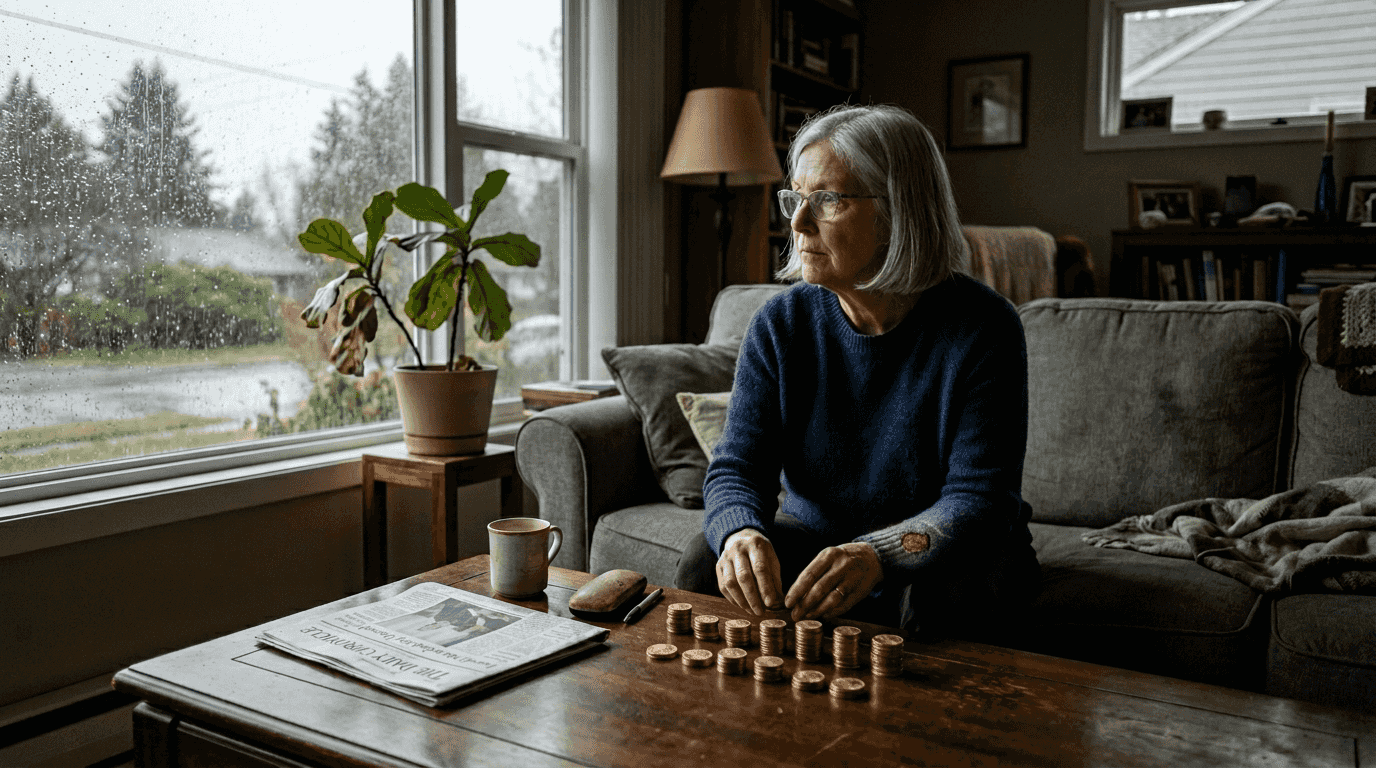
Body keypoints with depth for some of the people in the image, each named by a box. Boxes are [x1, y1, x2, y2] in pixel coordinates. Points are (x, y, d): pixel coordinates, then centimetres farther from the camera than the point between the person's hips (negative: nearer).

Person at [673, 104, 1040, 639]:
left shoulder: (984, 329, -18)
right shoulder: (779, 324, -8)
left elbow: (979, 497, -23)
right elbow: (738, 467, -11)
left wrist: (875, 556, -43)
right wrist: (742, 533, -37)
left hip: (944, 552, -2)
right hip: (816, 535, 3)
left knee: (938, 596, -35)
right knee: (705, 563, -22)